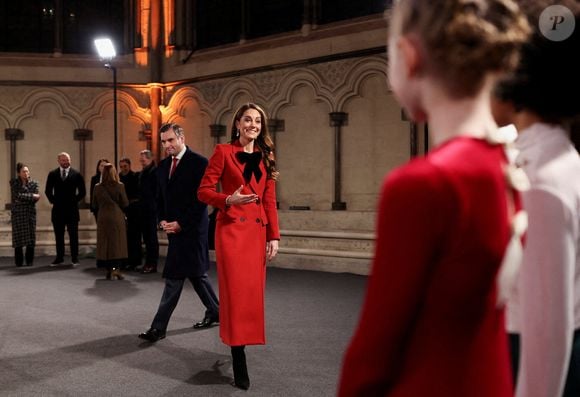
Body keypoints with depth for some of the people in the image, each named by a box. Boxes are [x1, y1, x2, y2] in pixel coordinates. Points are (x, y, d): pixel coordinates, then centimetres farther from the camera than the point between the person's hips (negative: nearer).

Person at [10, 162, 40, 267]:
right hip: (17, 213, -2)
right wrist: (31, 196, -10)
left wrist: (23, 198, -12)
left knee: (31, 237, -1)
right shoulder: (13, 182, 3)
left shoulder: (34, 183, 7)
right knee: (18, 238, -3)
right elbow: (17, 196, -10)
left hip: (30, 212, 2)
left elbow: (36, 198, -2)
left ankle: (29, 261, 7)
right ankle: (19, 262, 4)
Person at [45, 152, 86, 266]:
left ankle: (74, 258, 7)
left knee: (73, 235, 1)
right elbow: (48, 191, 11)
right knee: (58, 235, 6)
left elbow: (82, 192, 5)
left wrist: (75, 201, 0)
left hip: (72, 209, -2)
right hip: (57, 209, 2)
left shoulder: (76, 174, 2)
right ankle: (59, 258, 12)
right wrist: (53, 200, 3)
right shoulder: (52, 174, 7)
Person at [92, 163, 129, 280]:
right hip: (117, 217, -3)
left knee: (105, 243, 10)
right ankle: (116, 267, -5)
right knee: (117, 242, 4)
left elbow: (95, 205, 7)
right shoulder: (119, 186, -9)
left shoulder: (97, 187, -1)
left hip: (102, 218, 3)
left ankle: (109, 269, 12)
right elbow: (125, 203, -4)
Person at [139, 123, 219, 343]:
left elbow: (202, 199, -14)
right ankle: (215, 311, 31)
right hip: (174, 227, 8)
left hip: (190, 228, -8)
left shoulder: (199, 163, -10)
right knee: (195, 272, 16)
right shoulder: (163, 165, 13)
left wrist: (180, 224, -15)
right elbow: (161, 198, 19)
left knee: (174, 277, -9)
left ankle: (159, 327, -7)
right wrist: (163, 220, 2)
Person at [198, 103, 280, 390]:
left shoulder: (265, 157, 13)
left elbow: (270, 201, 11)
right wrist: (228, 200, -22)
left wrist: (274, 236, 4)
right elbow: (203, 191, -4)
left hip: (258, 231, 5)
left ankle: (239, 345, 24)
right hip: (232, 229, -5)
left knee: (254, 293, 7)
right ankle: (239, 364, 0)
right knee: (236, 293, -5)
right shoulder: (223, 151, -1)